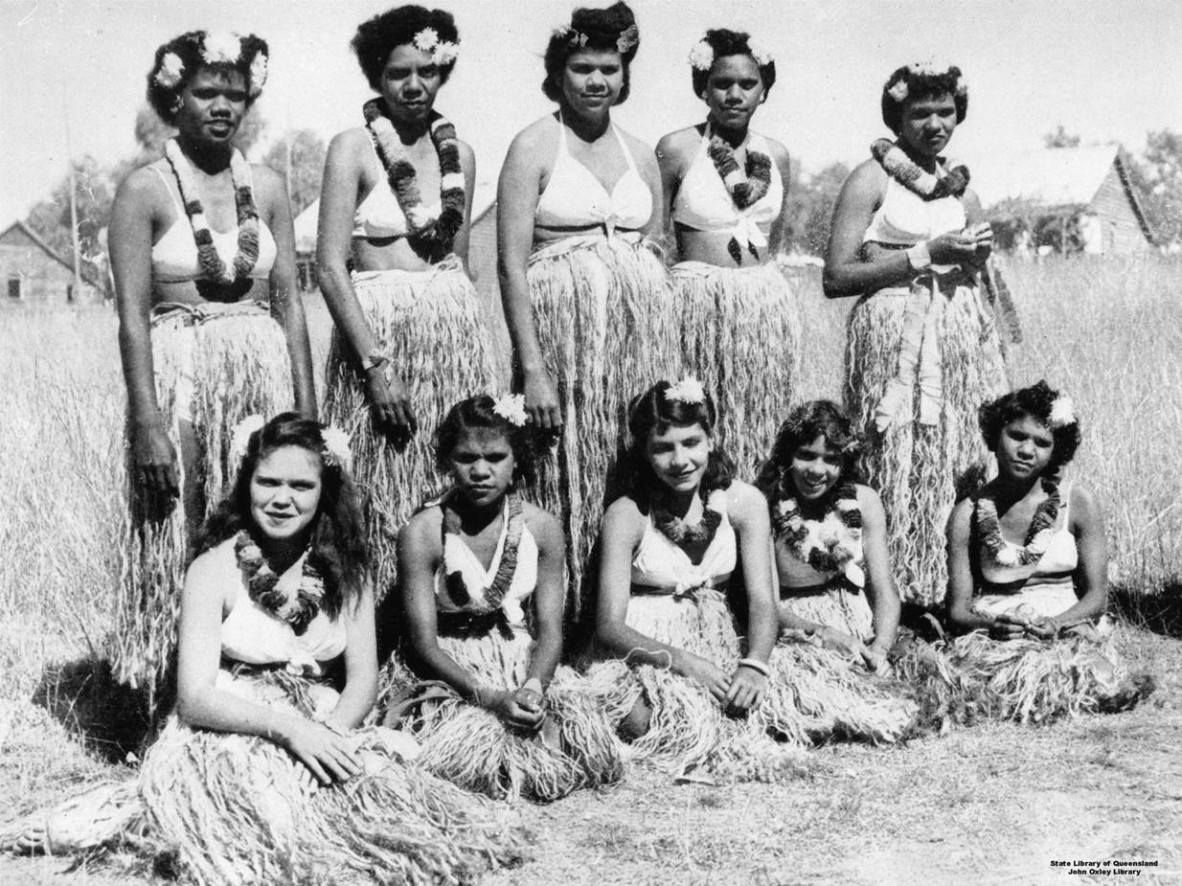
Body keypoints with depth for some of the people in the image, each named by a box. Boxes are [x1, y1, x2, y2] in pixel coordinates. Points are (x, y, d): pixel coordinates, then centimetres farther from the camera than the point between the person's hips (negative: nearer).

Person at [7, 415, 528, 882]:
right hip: (229, 739, -5)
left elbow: (362, 679, 2)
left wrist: (327, 735, -20)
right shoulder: (214, 571, -7)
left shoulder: (345, 569, 5)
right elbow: (195, 698, -12)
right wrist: (287, 727, -26)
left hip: (328, 734, 5)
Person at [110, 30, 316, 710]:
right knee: (181, 540, 1)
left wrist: (308, 412, 3)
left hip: (265, 372, 3)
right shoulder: (145, 190, -2)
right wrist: (147, 420, -15)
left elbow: (290, 304, 8)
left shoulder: (267, 188, 8)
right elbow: (132, 315, -7)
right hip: (178, 374, -3)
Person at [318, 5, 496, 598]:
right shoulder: (353, 148, -4)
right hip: (378, 330, -4)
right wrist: (376, 363, -17)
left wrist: (465, 329, 15)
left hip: (456, 330, 5)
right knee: (386, 492, -1)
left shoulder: (458, 152, 10)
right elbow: (330, 267, -10)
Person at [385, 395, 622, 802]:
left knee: (589, 740, -20)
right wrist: (489, 698, -27)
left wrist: (533, 687, -24)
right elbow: (424, 642, -14)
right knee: (476, 748, -32)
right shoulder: (422, 534, -13)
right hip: (448, 674, -3)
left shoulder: (542, 528, -3)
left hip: (527, 665, 3)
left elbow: (549, 629, -3)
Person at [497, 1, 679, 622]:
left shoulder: (639, 154, 14)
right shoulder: (534, 147, -1)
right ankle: (568, 609, 8)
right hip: (563, 321, -4)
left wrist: (665, 349, 9)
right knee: (570, 462, -2)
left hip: (642, 325, 5)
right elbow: (511, 263, -8)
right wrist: (532, 368, -15)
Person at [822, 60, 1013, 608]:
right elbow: (836, 278, -11)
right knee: (901, 467, -9)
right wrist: (925, 254, -13)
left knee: (967, 463, 1)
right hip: (895, 339, -6)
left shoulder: (959, 186, 17)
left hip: (962, 337, 6)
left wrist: (978, 255, 2)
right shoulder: (872, 180, -1)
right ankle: (895, 598, -1)